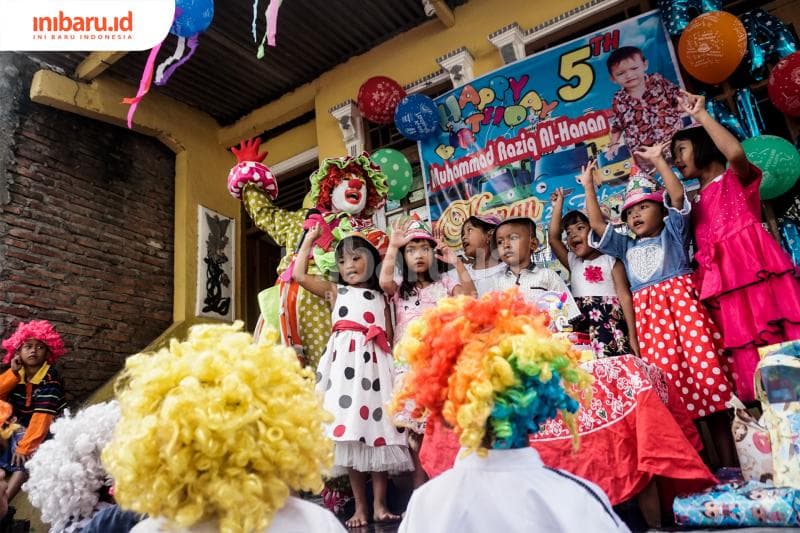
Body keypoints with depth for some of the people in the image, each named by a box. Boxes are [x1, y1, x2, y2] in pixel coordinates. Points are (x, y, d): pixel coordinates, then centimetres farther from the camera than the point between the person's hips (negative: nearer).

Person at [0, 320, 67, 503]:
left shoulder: (50, 379, -20)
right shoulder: (16, 373, 1)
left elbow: (42, 416, -25)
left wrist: (25, 446, -29)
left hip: (45, 431, -6)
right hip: (20, 425, 6)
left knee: (25, 456, -29)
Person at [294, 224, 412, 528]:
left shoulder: (380, 297, 18)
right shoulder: (335, 291, 16)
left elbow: (389, 338, 15)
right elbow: (299, 275, 8)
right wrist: (309, 239, 14)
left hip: (374, 364, 1)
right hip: (344, 363, -1)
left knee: (377, 429, -1)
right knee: (348, 433, -3)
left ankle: (380, 504, 10)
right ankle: (360, 506, 8)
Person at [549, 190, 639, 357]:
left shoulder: (610, 260, 6)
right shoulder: (573, 263, 21)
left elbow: (625, 297, -1)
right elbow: (553, 237, 11)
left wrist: (632, 337, -8)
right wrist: (558, 206, 15)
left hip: (610, 325, -4)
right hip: (581, 328, 4)